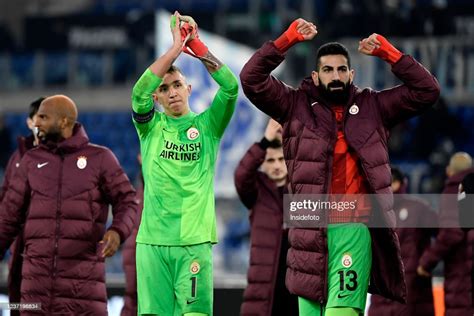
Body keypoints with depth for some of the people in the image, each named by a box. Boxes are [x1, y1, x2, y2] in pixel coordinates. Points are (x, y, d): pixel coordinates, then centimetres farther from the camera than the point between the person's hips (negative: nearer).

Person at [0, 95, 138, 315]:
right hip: (38, 270, 3)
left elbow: (127, 202, 1)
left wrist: (117, 231, -19)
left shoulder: (100, 158, 3)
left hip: (83, 270, -3)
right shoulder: (32, 161, 12)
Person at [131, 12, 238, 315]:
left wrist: (195, 44, -8)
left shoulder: (206, 126, 9)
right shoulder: (150, 127, 10)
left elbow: (230, 87, -6)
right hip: (152, 240, 1)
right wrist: (176, 46, -10)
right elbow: (139, 92, -9)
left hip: (195, 240, -1)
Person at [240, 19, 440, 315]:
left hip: (355, 230, -2)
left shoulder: (373, 107, 12)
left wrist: (389, 53, 1)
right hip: (311, 230, 2)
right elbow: (252, 79, 2)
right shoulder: (297, 105, 11)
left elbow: (427, 90, 8)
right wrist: (287, 40, -3)